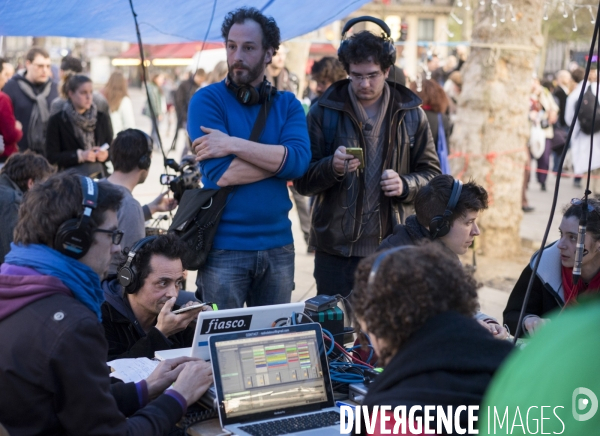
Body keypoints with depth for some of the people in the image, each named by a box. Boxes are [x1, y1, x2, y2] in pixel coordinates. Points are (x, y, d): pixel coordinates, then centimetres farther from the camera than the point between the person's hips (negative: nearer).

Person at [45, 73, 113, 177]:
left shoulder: (102, 119, 8)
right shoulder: (57, 121, 0)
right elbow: (51, 157, -3)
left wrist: (106, 154, -9)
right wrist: (79, 155, -15)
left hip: (100, 176, 3)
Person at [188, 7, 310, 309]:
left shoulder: (287, 104, 5)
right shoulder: (207, 100, -5)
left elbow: (300, 160, -14)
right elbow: (220, 173, -18)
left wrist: (233, 144, -20)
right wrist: (280, 159, -10)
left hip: (278, 245, 4)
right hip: (223, 248, -3)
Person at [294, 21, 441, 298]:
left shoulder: (410, 114, 6)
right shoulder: (325, 111, 1)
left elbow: (431, 173, 11)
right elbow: (302, 180, 0)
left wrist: (405, 185, -10)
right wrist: (332, 167, -21)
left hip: (392, 249, 1)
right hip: (335, 249, -1)